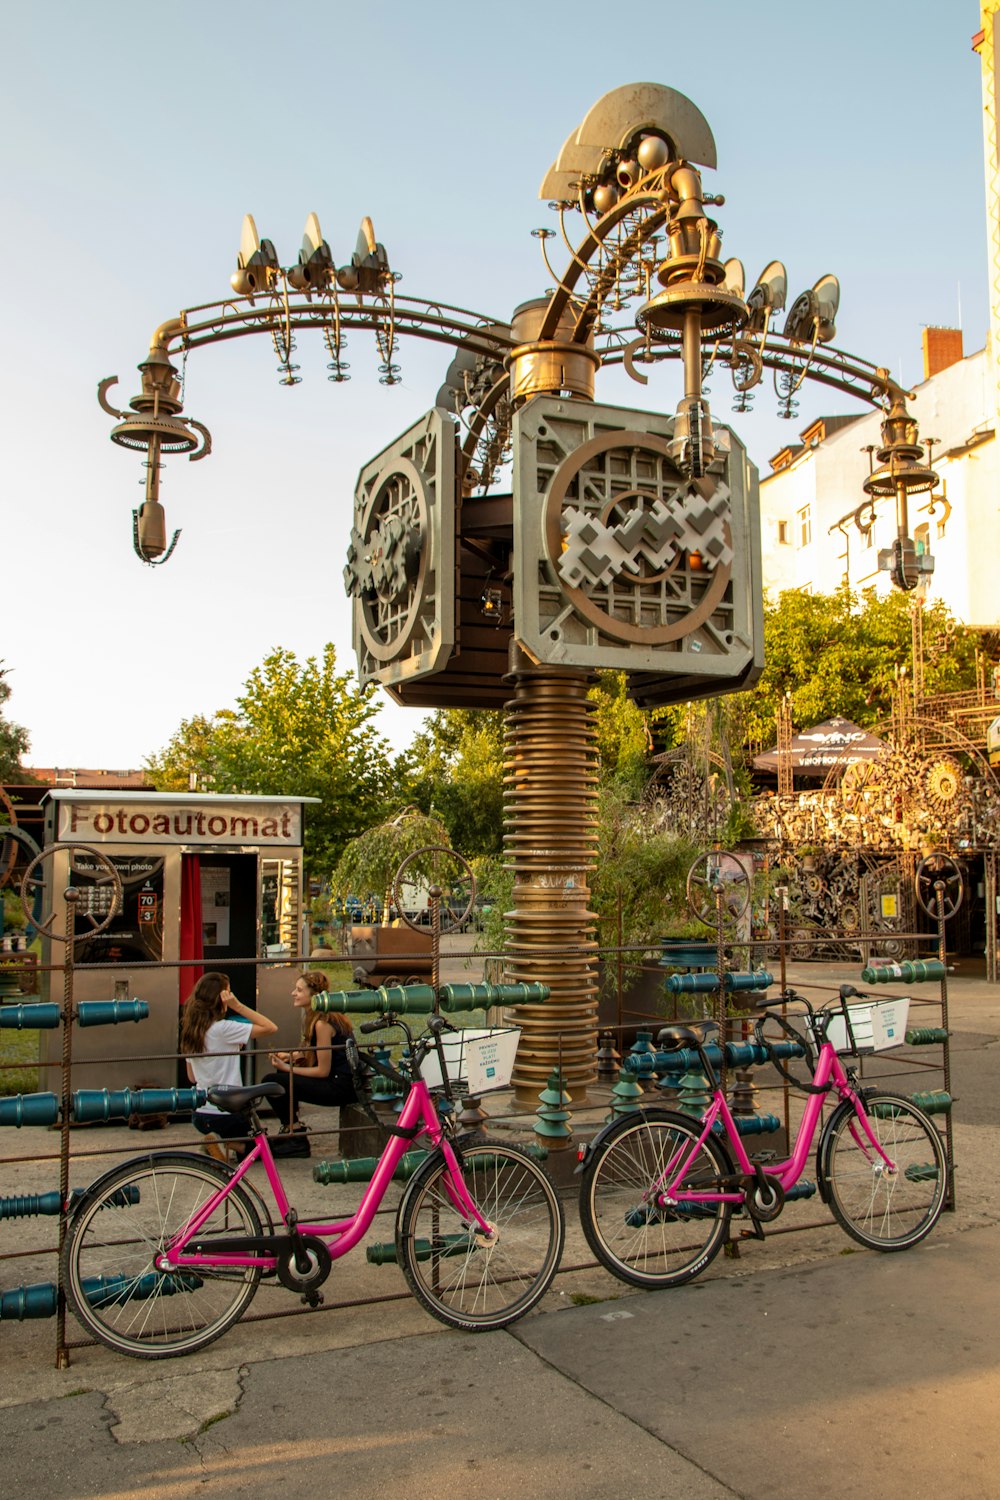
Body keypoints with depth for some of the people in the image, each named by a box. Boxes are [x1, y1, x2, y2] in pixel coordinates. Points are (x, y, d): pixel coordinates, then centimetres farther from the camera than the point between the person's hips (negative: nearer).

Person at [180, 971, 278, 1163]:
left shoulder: (190, 1031, 4)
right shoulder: (223, 1029, -19)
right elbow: (270, 1028, -19)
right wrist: (237, 1006, -19)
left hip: (200, 1115, 8)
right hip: (225, 1114, -7)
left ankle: (217, 1142, 7)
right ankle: (225, 1142, -6)